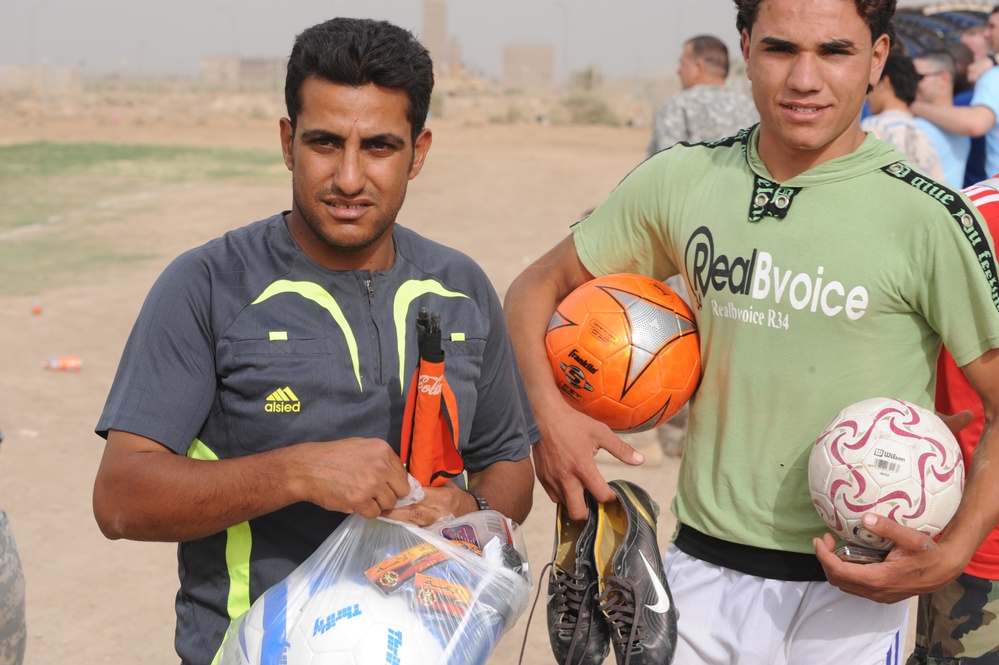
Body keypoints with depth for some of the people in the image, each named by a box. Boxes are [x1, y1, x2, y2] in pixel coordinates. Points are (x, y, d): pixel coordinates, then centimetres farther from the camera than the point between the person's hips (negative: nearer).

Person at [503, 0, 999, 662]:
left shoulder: (928, 216, -11)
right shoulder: (681, 181, 1)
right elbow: (539, 287, 11)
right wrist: (549, 411, -6)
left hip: (847, 592, -3)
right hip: (698, 573, 3)